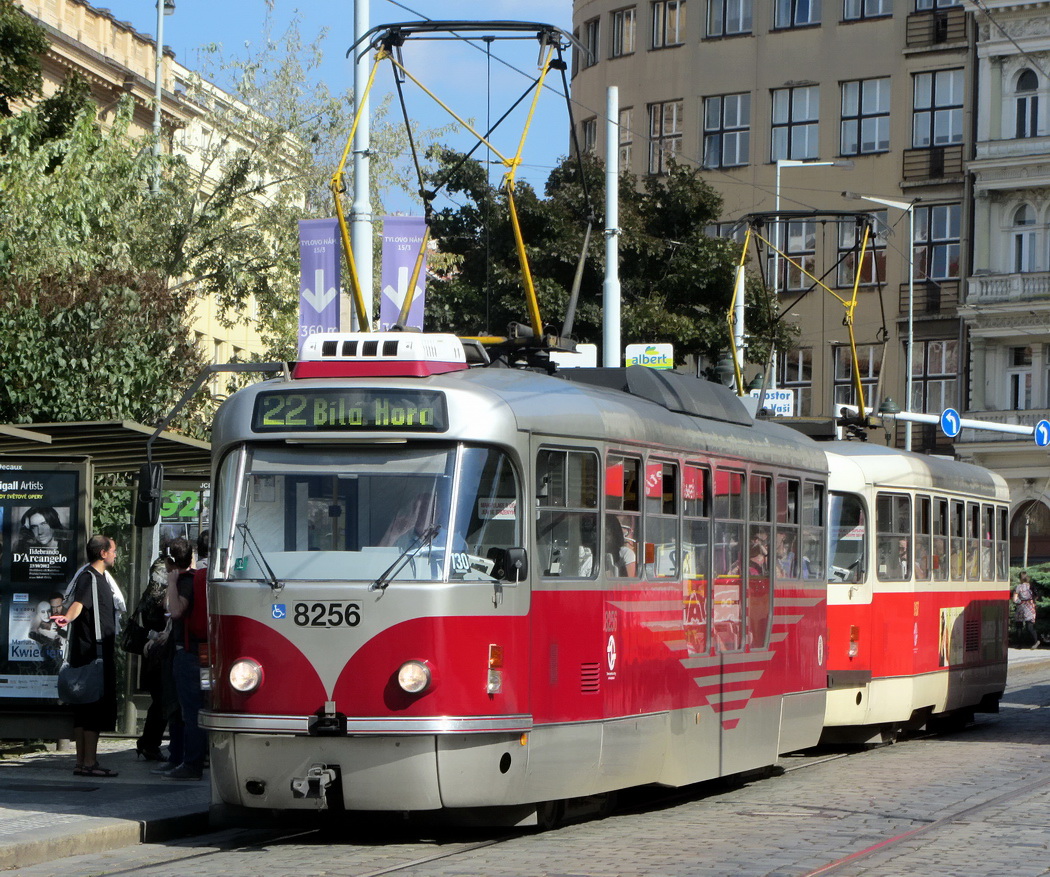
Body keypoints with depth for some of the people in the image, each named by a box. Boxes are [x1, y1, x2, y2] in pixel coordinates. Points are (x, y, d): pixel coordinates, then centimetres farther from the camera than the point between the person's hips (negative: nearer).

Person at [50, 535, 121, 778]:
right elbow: (79, 603, -31)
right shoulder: (88, 577, -12)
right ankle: (89, 763, -11)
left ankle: (82, 762, 14)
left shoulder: (101, 578, 19)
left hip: (101, 653, 10)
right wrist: (67, 617, -52)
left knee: (85, 710, 11)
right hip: (90, 652, -10)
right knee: (95, 708, -10)